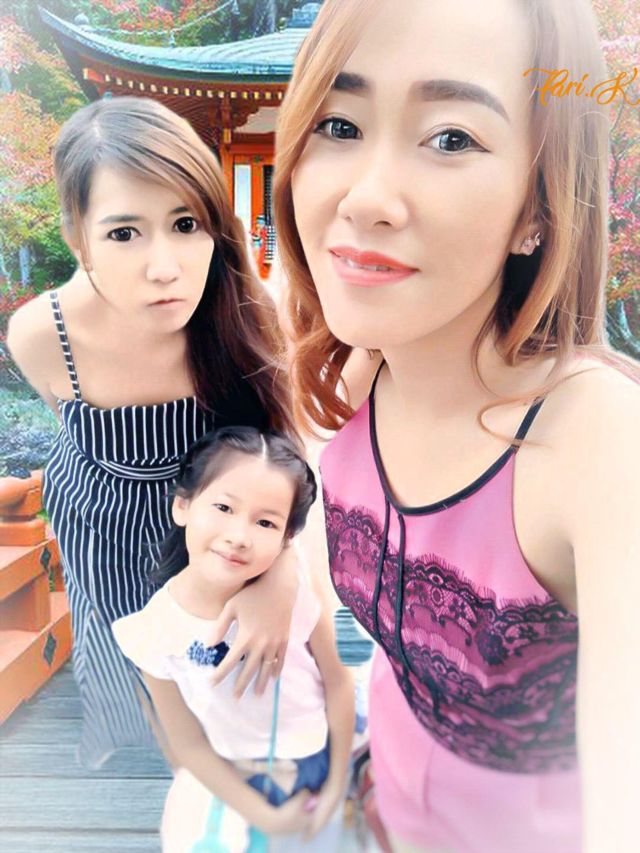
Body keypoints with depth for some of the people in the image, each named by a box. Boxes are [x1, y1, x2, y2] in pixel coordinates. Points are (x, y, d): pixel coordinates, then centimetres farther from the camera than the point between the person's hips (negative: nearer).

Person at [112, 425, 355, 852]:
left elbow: (338, 683, -13)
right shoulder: (157, 631, -24)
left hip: (321, 762, 0)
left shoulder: (295, 597, -28)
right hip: (231, 785, 1)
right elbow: (188, 744, -13)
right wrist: (264, 816, -8)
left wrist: (336, 788, -4)